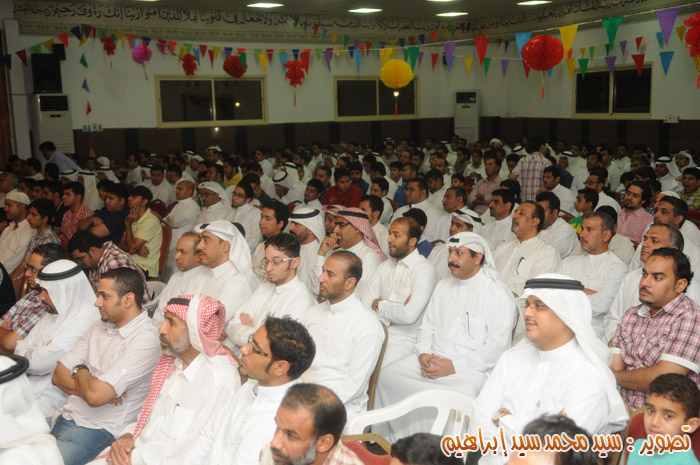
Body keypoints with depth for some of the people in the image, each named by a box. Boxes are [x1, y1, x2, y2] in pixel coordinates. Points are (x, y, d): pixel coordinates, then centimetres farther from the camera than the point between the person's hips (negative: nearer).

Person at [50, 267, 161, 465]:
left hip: (97, 429, -7)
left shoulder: (145, 339, -17)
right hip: (65, 416, 7)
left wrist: (80, 371, -2)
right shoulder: (100, 326, 11)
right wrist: (94, 386, -11)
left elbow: (95, 395, -23)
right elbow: (58, 375, 8)